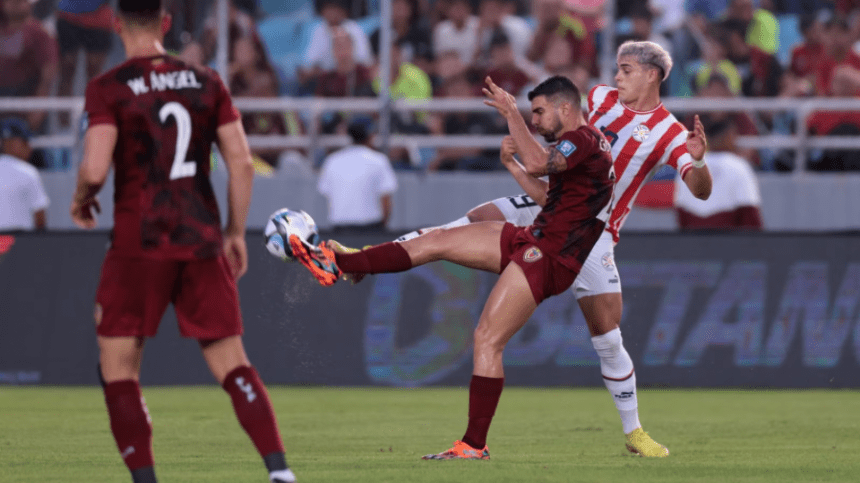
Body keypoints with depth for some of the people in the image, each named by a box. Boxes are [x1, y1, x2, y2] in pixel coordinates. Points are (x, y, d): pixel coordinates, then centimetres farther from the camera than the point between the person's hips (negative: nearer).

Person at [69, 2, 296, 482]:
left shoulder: (108, 89, -5)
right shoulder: (207, 82, 7)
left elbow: (94, 170, -15)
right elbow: (242, 163, 4)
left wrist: (81, 200, 7)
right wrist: (235, 232, 14)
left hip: (139, 244, -4)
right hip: (202, 241, 4)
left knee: (118, 369, 7)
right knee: (232, 363, 5)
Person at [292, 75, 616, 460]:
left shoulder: (584, 139, -15)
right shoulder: (579, 144, 18)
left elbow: (537, 164, -34)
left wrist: (512, 113, -24)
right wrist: (511, 163, 12)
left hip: (548, 255, -10)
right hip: (531, 240, 10)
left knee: (487, 339, -13)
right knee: (434, 242, 6)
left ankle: (474, 445, -10)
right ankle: (336, 263, 7)